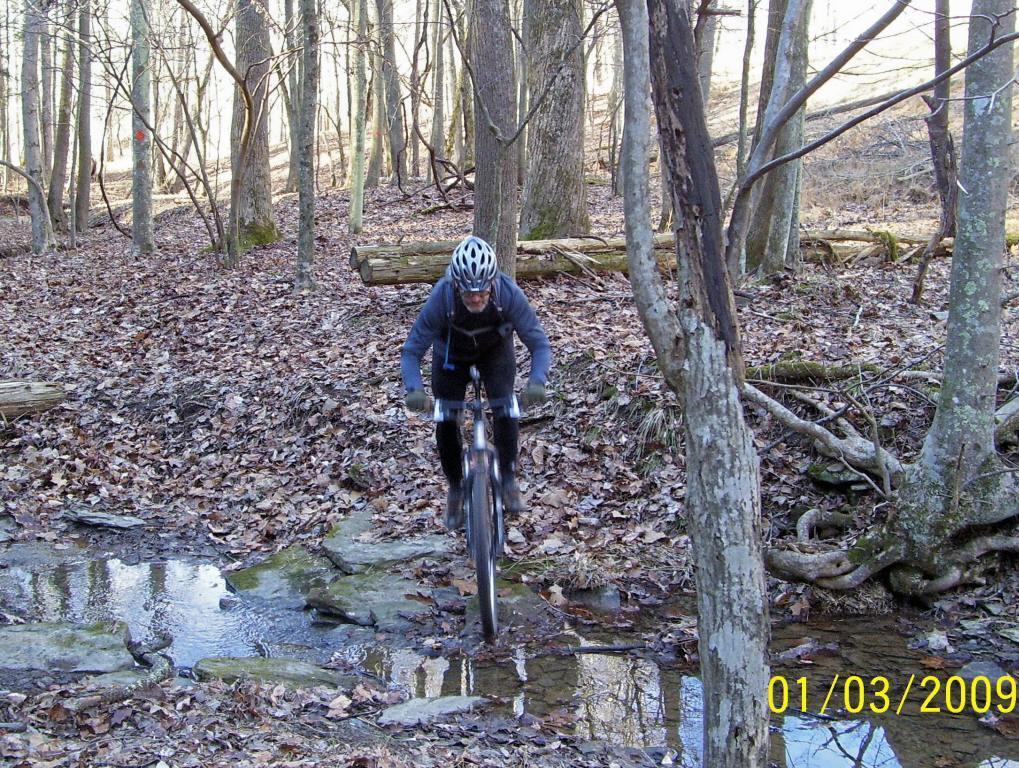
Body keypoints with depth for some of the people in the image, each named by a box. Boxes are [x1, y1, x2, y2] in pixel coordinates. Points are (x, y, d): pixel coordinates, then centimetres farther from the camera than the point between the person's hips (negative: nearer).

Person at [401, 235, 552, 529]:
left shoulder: (509, 294, -36)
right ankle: (455, 488, 15)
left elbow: (539, 343, -30)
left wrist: (537, 381, -49)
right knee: (446, 422, -8)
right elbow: (412, 350, -30)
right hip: (451, 354, 0)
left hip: (495, 349, 0)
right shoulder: (441, 298, -37)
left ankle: (508, 477, -2)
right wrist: (414, 389, -49)